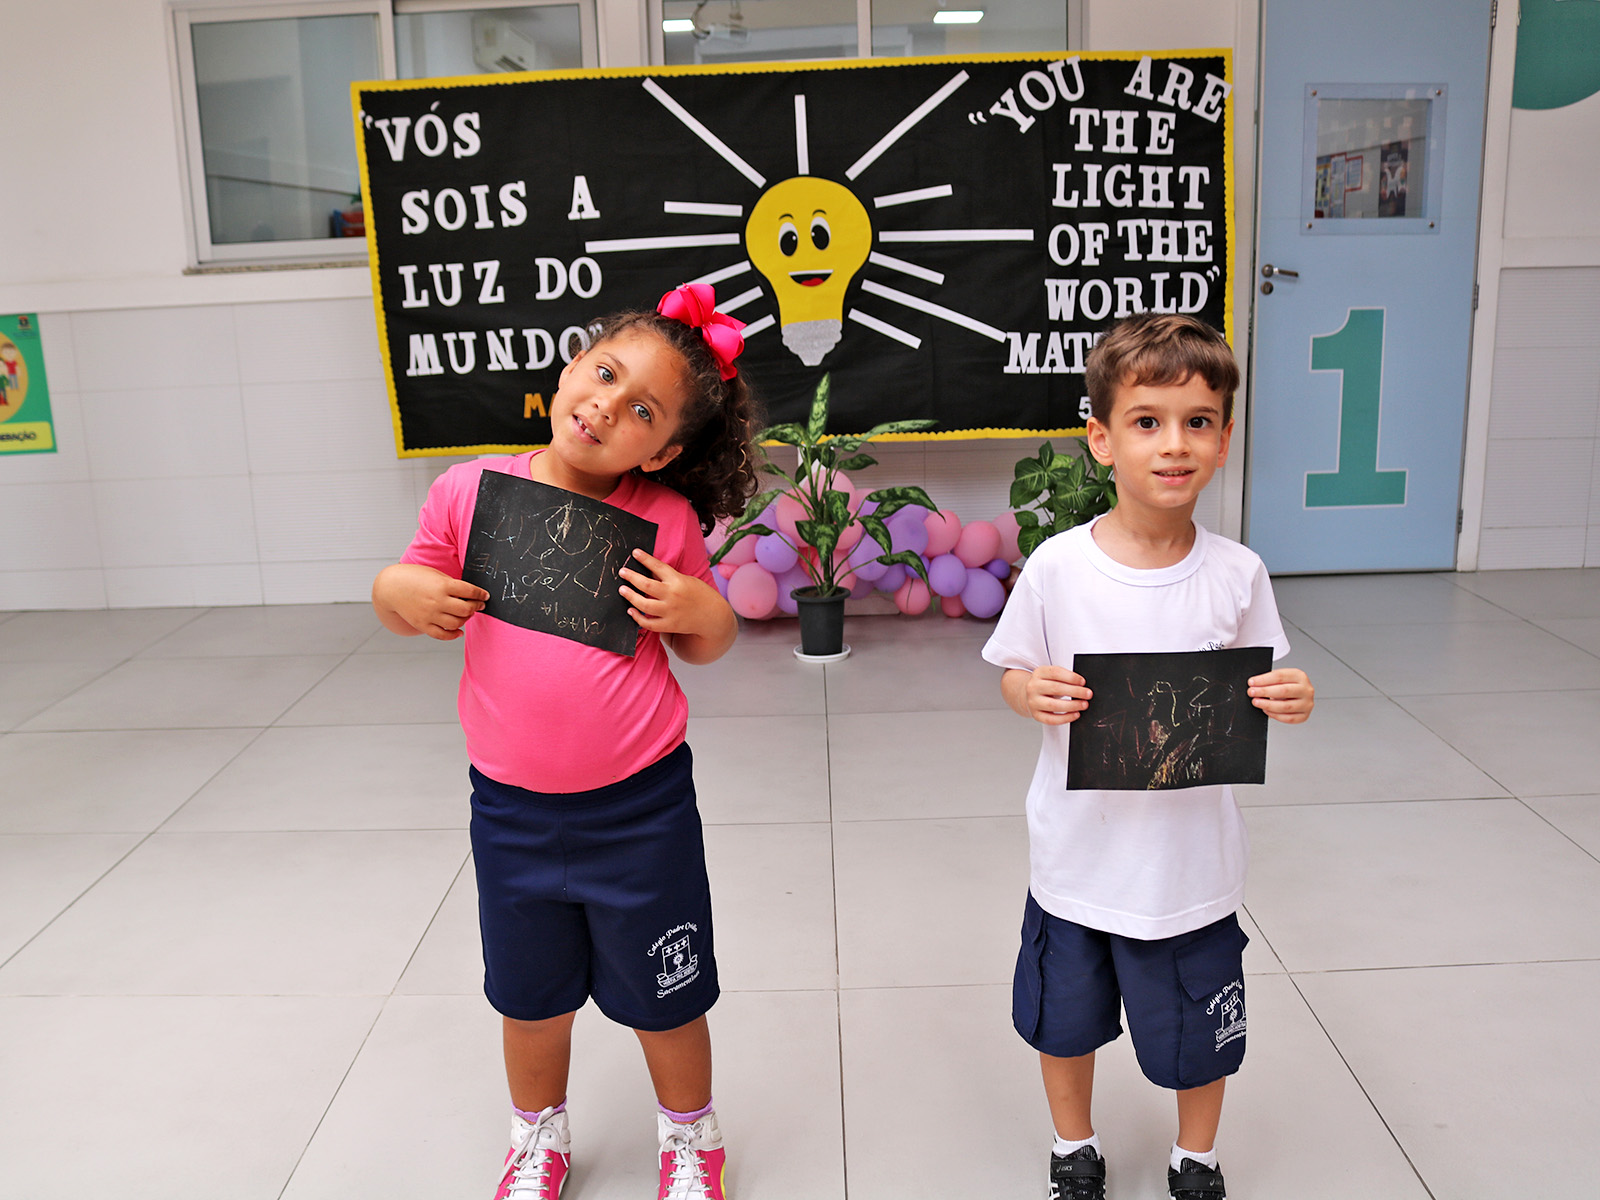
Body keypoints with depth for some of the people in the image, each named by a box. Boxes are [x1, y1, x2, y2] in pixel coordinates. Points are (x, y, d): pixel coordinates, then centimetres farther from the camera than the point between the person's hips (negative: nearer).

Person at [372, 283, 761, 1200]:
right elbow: (411, 600, 6)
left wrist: (696, 610, -19)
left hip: (640, 807, -2)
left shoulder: (665, 520, -10)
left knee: (664, 1000, 16)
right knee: (533, 996, 23)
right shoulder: (470, 491, -7)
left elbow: (709, 641, 3)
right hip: (511, 807, 2)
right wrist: (400, 589, -16)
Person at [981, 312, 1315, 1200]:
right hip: (1078, 852, 0)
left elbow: (1260, 693, 2)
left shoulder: (1236, 575, -10)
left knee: (1197, 1035, 19)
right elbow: (1013, 674, -1)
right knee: (1063, 1019, 20)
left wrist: (1289, 701, -20)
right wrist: (1031, 694, -23)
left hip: (1192, 856, 0)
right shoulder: (1057, 567, -13)